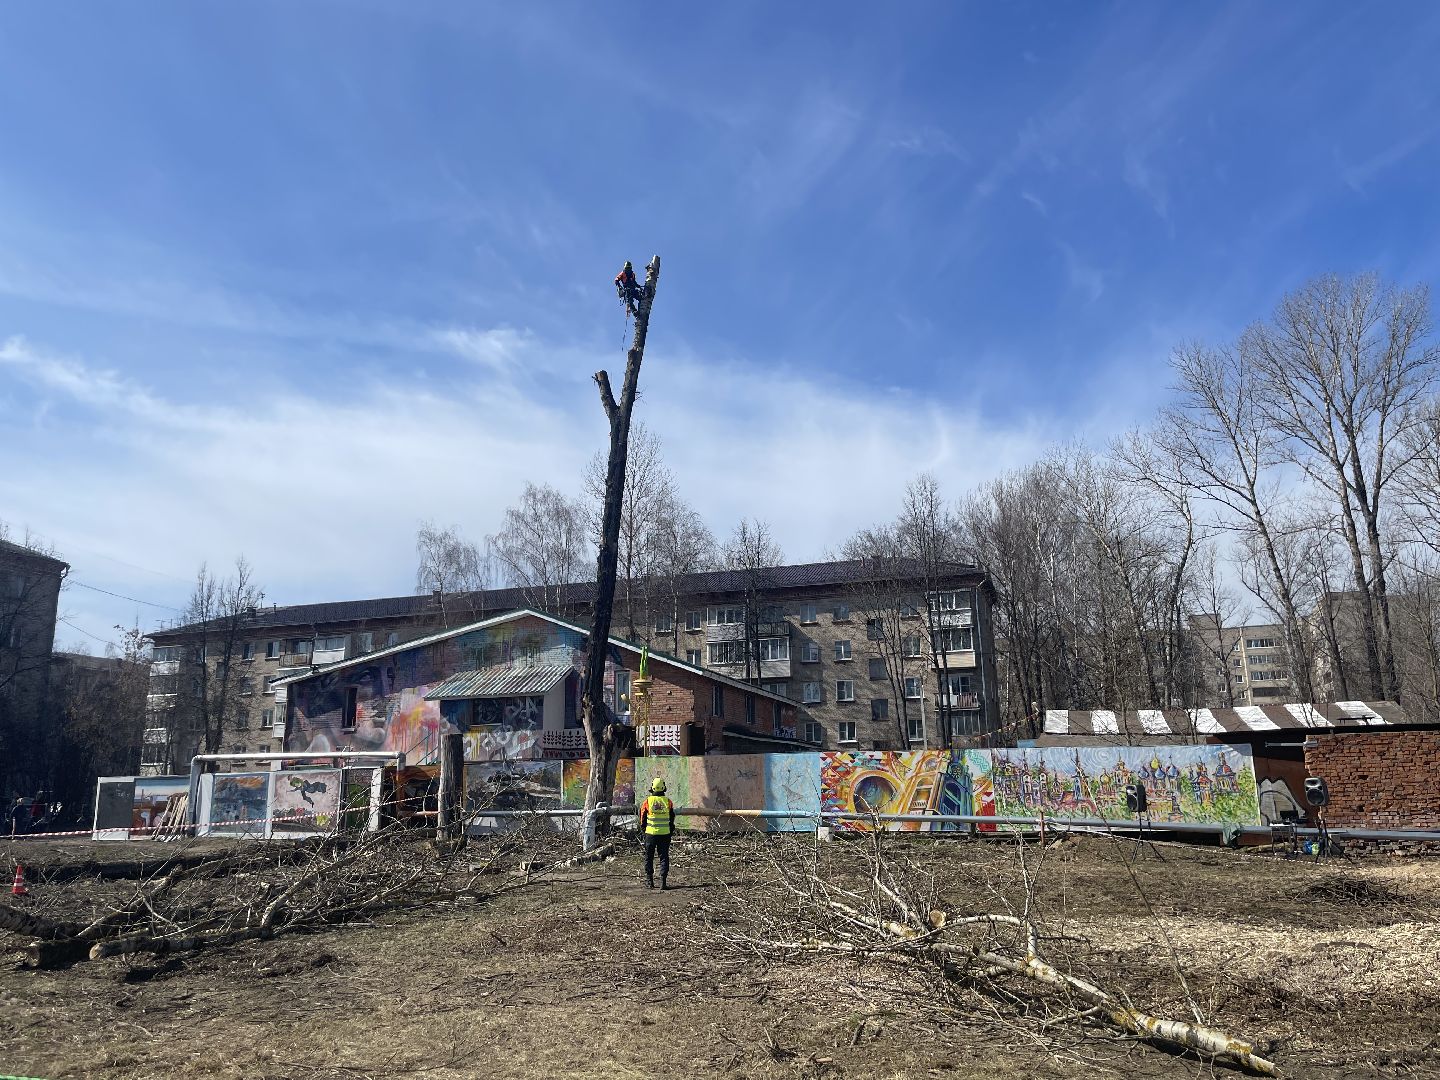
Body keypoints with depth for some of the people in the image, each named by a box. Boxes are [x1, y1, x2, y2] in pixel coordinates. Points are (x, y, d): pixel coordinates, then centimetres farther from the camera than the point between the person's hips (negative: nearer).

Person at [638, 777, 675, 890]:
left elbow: (642, 818, 2)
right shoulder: (668, 802, -2)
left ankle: (649, 879, 16)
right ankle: (663, 881, -1)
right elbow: (672, 818, 5)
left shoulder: (647, 801, -5)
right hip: (665, 834, 1)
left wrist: (643, 830, 15)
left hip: (650, 833, -1)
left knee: (649, 856, 13)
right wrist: (670, 831, 17)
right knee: (664, 857, 6)